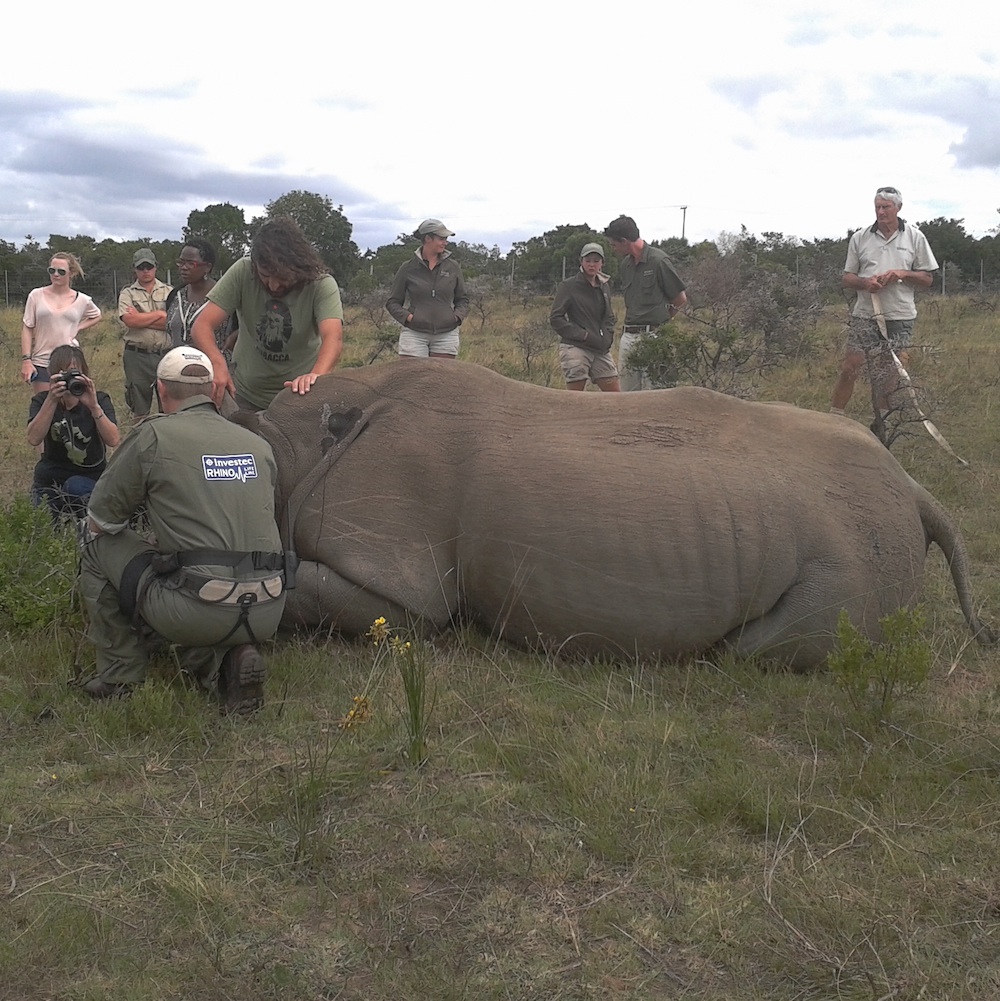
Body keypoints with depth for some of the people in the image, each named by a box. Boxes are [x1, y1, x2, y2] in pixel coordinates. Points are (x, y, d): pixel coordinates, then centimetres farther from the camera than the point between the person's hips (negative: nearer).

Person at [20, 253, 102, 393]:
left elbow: (96, 316, 23)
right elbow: (27, 329, 2)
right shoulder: (36, 296, 1)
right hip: (41, 363, 0)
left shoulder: (82, 300, 3)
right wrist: (26, 360, -6)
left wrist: (78, 329, 5)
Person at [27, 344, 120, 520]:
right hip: (50, 480, 2)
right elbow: (34, 439, -24)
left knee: (76, 486, -32)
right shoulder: (41, 401, -5)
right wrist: (52, 400, -33)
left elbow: (113, 440, -25)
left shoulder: (100, 400, -8)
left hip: (90, 479, -2)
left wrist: (93, 406, -37)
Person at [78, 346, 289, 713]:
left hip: (196, 613, -5)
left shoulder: (154, 436, 0)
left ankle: (120, 675, 19)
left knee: (98, 545, 17)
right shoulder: (258, 444, 14)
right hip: (266, 616, 5)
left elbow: (101, 520, 8)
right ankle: (227, 658, 9)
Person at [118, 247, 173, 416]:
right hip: (137, 356, 0)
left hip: (165, 354, 0)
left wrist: (140, 319, -9)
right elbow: (129, 320, -11)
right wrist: (159, 314, -6)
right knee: (139, 406, 8)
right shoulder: (127, 293, 7)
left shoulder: (169, 292, 6)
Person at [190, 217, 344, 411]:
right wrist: (218, 364, -43)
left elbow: (333, 338, -36)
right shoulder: (242, 272, -17)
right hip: (245, 395, 1)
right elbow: (202, 326, -21)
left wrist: (316, 376, -58)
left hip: (299, 395, -1)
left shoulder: (322, 284, -20)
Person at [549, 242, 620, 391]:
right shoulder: (569, 286, -3)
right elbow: (555, 318, -7)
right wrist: (582, 335, -13)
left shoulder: (603, 287, 15)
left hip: (601, 350, 6)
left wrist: (608, 336, 6)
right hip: (575, 348, -6)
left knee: (615, 394, 3)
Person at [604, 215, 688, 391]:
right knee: (627, 392, 10)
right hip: (628, 336, 7)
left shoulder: (658, 261, -10)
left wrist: (660, 320, 8)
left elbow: (681, 300, -3)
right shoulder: (625, 265, 11)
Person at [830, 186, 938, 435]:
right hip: (864, 315, 0)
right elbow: (847, 278, 8)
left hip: (899, 317, 0)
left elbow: (927, 278, 8)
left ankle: (880, 423, 17)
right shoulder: (860, 237, 6)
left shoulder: (915, 237, 6)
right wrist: (865, 282, -13)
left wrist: (903, 274, -11)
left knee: (888, 374, 4)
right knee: (850, 367, -6)